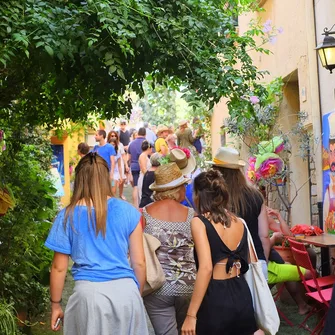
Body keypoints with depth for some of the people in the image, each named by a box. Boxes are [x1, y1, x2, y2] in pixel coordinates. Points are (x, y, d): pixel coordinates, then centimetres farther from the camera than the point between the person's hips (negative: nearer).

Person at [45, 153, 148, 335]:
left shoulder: (67, 216, -2)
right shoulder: (127, 211, 0)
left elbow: (59, 267, 2)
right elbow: (139, 262, 4)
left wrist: (55, 304, 13)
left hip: (89, 293, -1)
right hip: (125, 291, 1)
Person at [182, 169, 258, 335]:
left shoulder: (199, 222, -10)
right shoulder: (239, 222, 9)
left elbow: (206, 268, -21)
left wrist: (191, 315, -20)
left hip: (215, 298, -5)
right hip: (242, 294, 5)